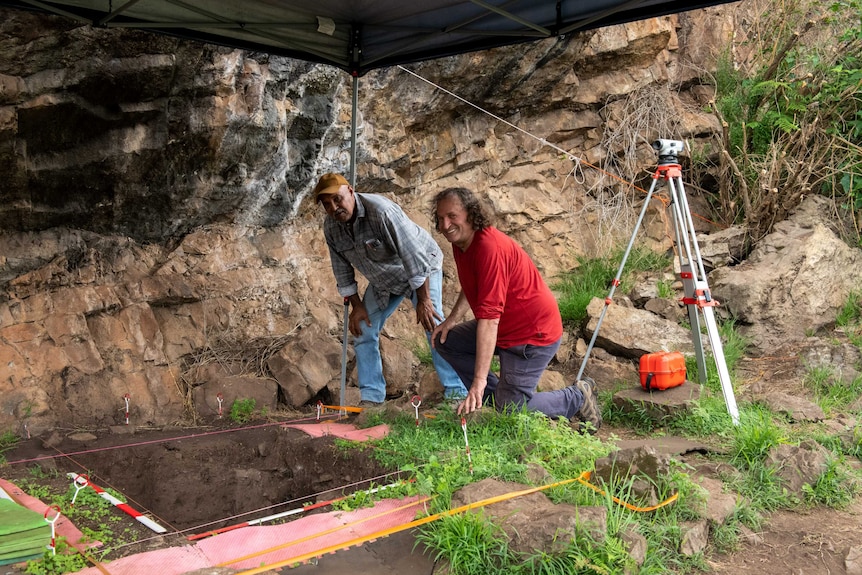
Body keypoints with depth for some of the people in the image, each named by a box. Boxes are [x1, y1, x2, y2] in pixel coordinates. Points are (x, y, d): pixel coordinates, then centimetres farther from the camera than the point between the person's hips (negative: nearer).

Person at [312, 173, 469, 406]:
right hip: (382, 281, 7)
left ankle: (456, 392, -16)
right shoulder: (331, 228, -12)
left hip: (421, 267, -6)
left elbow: (413, 255, -34)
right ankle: (371, 396, 9)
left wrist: (423, 300, -31)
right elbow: (342, 270, 0)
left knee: (433, 323, -21)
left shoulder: (381, 211, -34)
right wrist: (356, 305, -3)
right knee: (363, 330, 0)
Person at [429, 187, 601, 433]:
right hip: (504, 328, 10)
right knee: (445, 340, 7)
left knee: (510, 410, -9)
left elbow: (489, 317, -34)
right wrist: (452, 319, 7)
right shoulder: (460, 242, 2)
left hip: (533, 334, -10)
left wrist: (479, 381, -36)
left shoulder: (489, 247, -29)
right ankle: (495, 397, 12)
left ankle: (578, 398, 13)